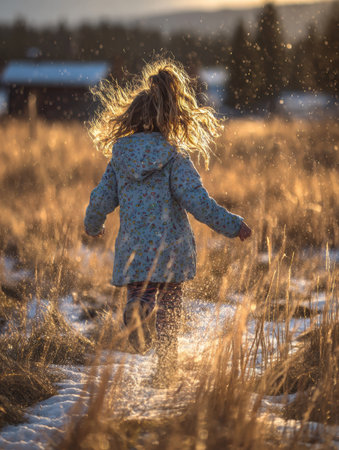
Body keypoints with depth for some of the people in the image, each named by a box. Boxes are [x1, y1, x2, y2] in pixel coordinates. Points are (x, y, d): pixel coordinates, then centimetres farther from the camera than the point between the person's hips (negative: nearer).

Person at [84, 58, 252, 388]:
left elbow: (101, 200, 8)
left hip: (134, 249, 2)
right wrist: (233, 225, -7)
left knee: (142, 295, 7)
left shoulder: (119, 157, 3)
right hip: (171, 248, -2)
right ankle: (165, 370, 14)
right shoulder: (175, 156, -7)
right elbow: (197, 201, -14)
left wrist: (92, 226, 29)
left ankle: (138, 309, -29)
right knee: (169, 308, 13)